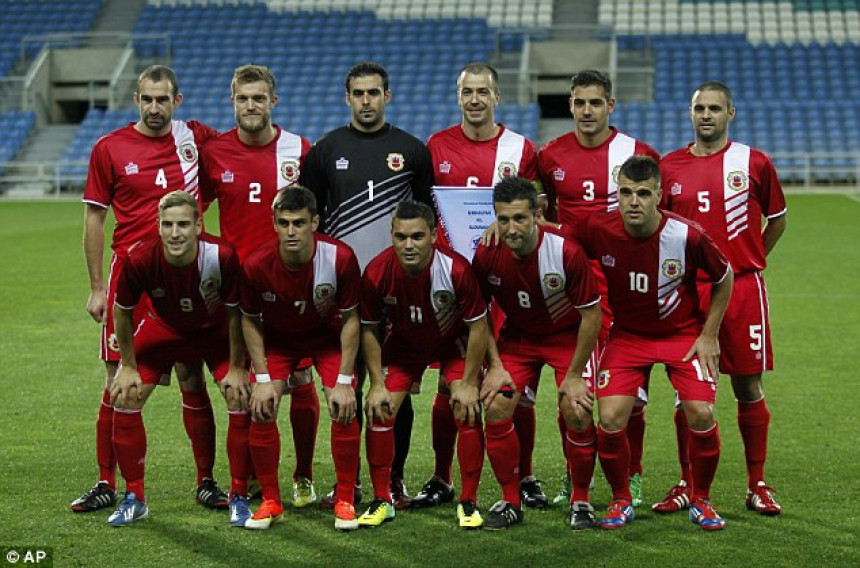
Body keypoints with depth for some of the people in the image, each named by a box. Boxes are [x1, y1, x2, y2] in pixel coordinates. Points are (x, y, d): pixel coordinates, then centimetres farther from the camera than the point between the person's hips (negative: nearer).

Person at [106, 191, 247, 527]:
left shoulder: (222, 256, -35)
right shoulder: (139, 260, -31)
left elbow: (235, 314, -18)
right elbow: (122, 312, -11)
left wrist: (236, 368, -14)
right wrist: (129, 366, -6)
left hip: (216, 331, -1)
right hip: (164, 328, 1)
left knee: (242, 397, -17)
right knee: (124, 397, -9)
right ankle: (134, 498, 7)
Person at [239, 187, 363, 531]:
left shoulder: (340, 258, -30)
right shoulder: (256, 266, -28)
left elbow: (350, 319, -16)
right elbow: (250, 321, -9)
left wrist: (343, 381, -18)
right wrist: (263, 378, -14)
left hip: (328, 337, -1)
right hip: (277, 339, 1)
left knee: (345, 409, -17)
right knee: (260, 410, -15)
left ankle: (344, 501, 0)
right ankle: (270, 502, 3)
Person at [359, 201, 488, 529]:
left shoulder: (456, 269, -33)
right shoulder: (377, 273, -28)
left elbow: (477, 326, -19)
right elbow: (368, 329, -11)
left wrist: (468, 384, -17)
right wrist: (377, 383, -12)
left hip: (453, 342, -2)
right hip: (402, 343, 2)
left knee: (468, 413, -13)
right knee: (379, 412, -8)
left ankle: (468, 502, 2)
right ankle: (382, 501, 7)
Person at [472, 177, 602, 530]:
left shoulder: (566, 252, -29)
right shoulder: (486, 256, -20)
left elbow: (591, 315, -18)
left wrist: (574, 375, -15)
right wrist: (494, 365, -7)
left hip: (568, 335, -3)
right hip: (517, 337, 3)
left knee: (576, 414, -17)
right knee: (496, 409, -12)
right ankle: (511, 502, 5)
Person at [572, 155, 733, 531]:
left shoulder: (687, 236, -22)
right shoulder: (597, 231, -19)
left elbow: (723, 278, -4)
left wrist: (708, 335, -3)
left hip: (683, 334, -1)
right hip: (626, 334, 1)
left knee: (701, 415, -15)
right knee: (610, 418, -14)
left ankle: (700, 501, 11)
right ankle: (621, 502, 11)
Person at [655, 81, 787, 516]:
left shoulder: (753, 162, 2)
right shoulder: (669, 167, 6)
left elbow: (777, 219, 14)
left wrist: (749, 263, 10)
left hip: (742, 287, -1)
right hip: (687, 289, 1)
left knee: (749, 389, 3)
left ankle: (757, 485, 14)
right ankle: (687, 485, 12)